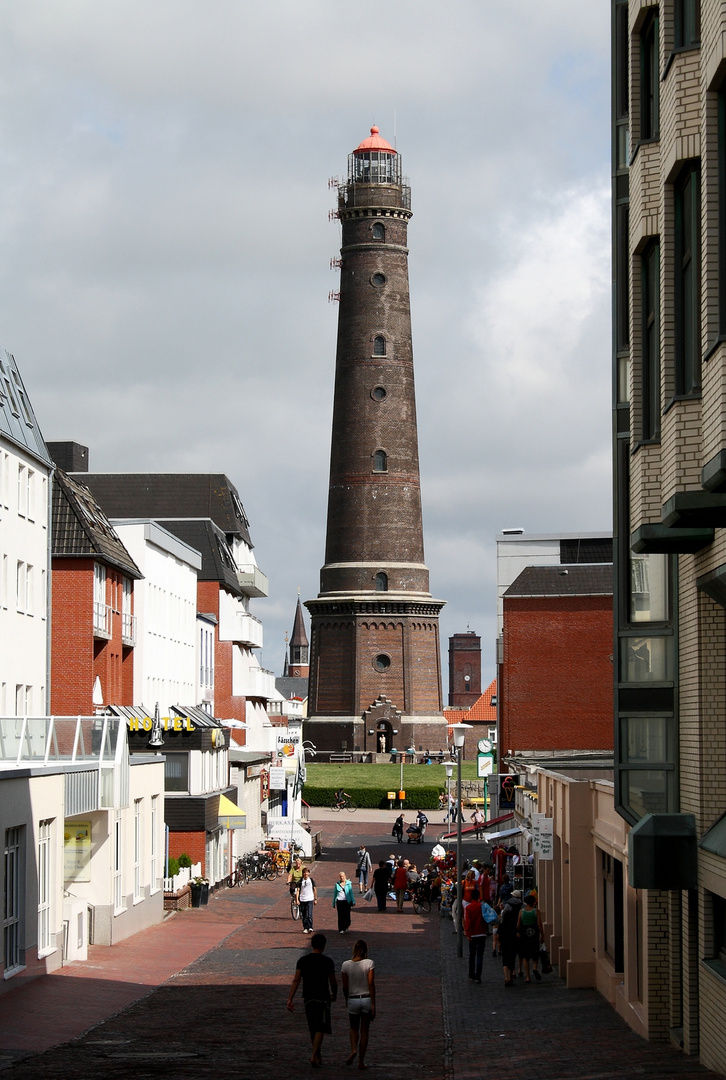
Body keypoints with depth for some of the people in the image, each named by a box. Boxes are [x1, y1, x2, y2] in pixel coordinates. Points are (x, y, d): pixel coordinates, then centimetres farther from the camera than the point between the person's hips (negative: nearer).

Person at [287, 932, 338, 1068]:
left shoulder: (303, 960, 2)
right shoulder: (327, 961, -6)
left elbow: (296, 980, -4)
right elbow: (333, 982, 0)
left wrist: (290, 999, -6)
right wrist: (334, 994, 20)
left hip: (308, 998, 4)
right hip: (322, 998, -4)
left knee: (313, 1029, 15)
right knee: (320, 1029, -3)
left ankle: (318, 1057, 24)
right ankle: (314, 1057, -17)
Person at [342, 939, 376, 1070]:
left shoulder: (346, 965, -5)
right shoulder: (369, 963, -9)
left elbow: (345, 987, 0)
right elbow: (371, 984, -11)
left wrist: (346, 1000, 18)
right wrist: (373, 1005, -8)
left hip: (353, 1000, 1)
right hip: (367, 999, -1)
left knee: (354, 1028, 20)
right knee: (364, 1031, 10)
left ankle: (353, 1049, -8)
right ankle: (361, 1061, 12)